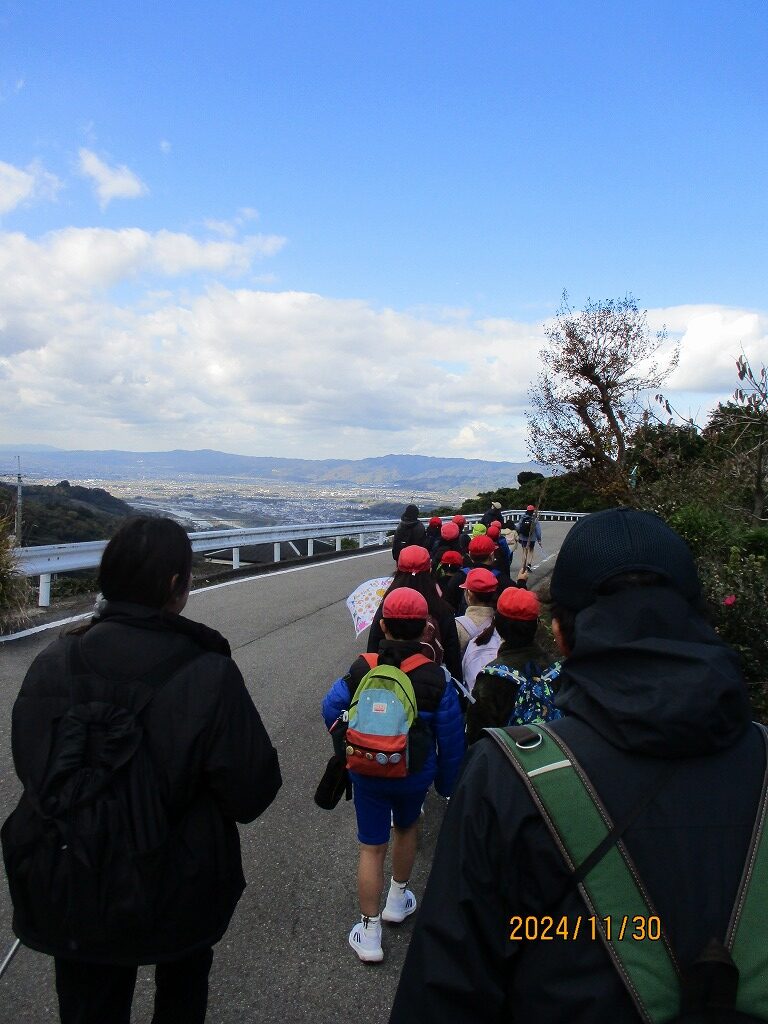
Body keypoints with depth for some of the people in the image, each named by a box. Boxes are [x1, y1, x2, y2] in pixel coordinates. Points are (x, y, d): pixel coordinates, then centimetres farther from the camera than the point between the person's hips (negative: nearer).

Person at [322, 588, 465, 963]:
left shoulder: (361, 669, -17)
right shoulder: (435, 678, -18)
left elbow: (332, 710, -5)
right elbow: (451, 737, -11)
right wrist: (447, 782, 4)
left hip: (367, 774, 0)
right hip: (415, 775, 1)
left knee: (372, 847, 12)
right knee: (406, 828, 28)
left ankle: (369, 932, 22)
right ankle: (397, 900, 46)